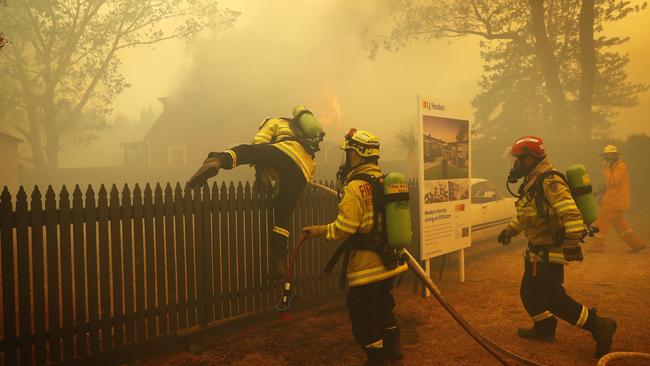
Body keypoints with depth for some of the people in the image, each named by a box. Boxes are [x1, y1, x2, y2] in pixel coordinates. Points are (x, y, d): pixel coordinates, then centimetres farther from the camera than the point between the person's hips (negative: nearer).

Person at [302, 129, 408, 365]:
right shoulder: (383, 182, 7)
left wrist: (319, 231, -9)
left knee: (364, 318, 7)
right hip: (386, 261, 9)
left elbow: (344, 228, -24)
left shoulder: (356, 186, -20)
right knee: (383, 308, 26)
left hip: (365, 266, -9)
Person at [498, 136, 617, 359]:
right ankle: (544, 328, 35)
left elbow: (570, 213, -31)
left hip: (550, 252, -10)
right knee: (529, 292, 17)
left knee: (553, 298, -8)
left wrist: (572, 243, -34)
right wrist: (510, 230, 28)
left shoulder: (549, 181, -21)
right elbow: (526, 213, 27)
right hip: (537, 251, 10)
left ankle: (599, 326, 4)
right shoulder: (532, 182, 12)